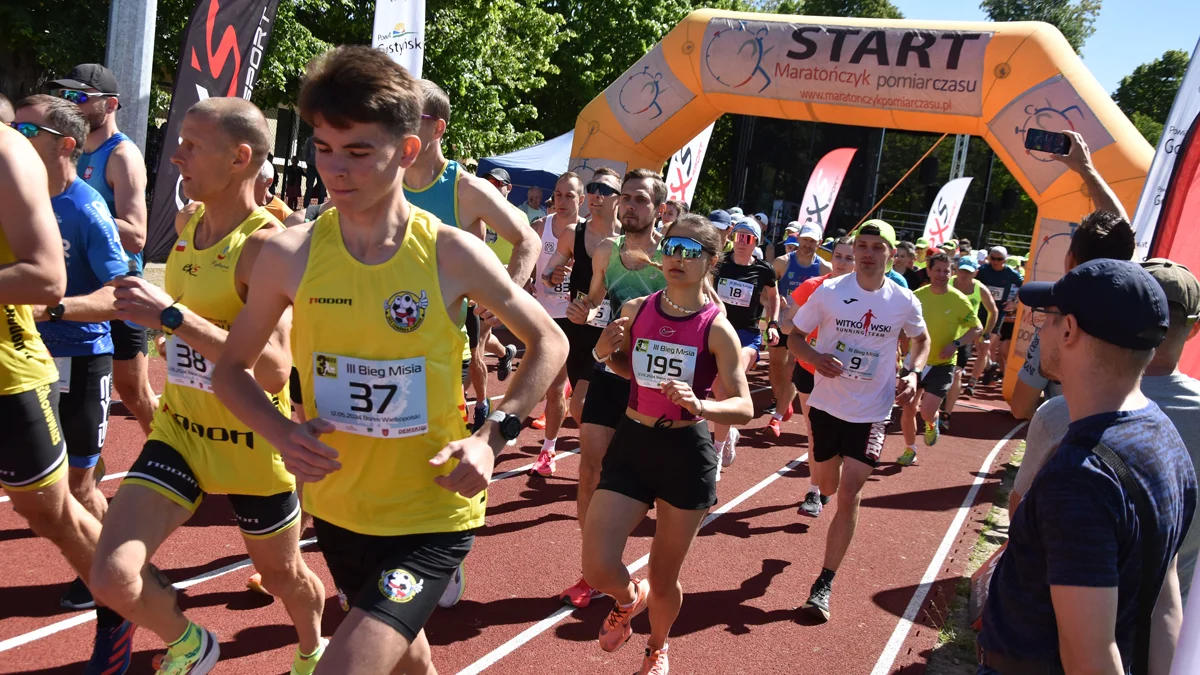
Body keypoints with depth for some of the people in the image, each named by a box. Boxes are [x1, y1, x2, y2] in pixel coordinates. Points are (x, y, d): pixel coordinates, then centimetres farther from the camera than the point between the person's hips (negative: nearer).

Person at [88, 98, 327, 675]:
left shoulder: (267, 243, -22)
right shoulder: (185, 223, 1)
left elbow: (275, 369, -32)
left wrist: (172, 316, -34)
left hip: (251, 444, -5)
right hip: (180, 429, 6)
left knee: (283, 573, 16)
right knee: (112, 576, -10)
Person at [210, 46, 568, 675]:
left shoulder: (453, 254, -15)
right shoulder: (289, 255, -11)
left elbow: (549, 344, -2)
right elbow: (232, 368, 3)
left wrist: (491, 438, -14)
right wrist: (283, 433, -16)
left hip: (432, 515, -3)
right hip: (337, 507, 3)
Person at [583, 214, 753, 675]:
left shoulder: (717, 329, -12)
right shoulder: (635, 310, -2)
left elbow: (744, 408, -13)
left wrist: (699, 405, -33)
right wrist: (607, 354, -6)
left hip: (687, 453, -3)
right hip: (631, 444, 3)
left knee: (663, 580, 11)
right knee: (597, 569, -7)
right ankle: (630, 598, 32)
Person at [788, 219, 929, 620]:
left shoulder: (904, 302, -5)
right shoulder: (829, 292, -8)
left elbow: (921, 339, 14)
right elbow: (795, 338, -2)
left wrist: (914, 373, -5)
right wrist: (815, 358, -23)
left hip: (871, 412, -1)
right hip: (826, 405, 1)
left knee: (848, 496, -7)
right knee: (827, 486, 18)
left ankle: (825, 584, 4)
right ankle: (818, 492, 59)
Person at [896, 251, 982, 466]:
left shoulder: (958, 300, -10)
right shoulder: (917, 296, -4)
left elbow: (977, 329, -5)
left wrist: (956, 344, -20)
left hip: (942, 364, -3)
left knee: (926, 412, -12)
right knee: (908, 408, 6)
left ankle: (932, 423, 26)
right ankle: (910, 450, 28)